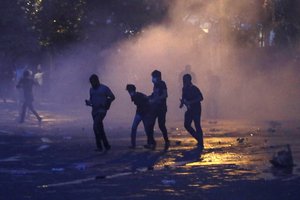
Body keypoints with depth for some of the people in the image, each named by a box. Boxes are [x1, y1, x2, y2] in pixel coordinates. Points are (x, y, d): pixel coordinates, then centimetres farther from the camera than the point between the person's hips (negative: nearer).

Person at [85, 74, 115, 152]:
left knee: (96, 126, -21)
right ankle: (106, 145, 16)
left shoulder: (105, 88, -7)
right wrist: (88, 102, -5)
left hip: (102, 110, -7)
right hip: (94, 111, 7)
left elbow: (112, 97, -1)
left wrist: (105, 103, -13)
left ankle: (99, 146, -14)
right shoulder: (91, 89, 11)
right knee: (100, 129, 8)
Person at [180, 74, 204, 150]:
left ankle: (201, 144, -3)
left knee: (197, 126, -9)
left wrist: (190, 102, -27)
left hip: (196, 109, -8)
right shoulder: (185, 89, 7)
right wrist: (182, 102, -4)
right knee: (187, 125, 4)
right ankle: (199, 139, 19)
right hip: (189, 109, 8)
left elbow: (201, 98, -21)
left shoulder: (194, 89, -15)